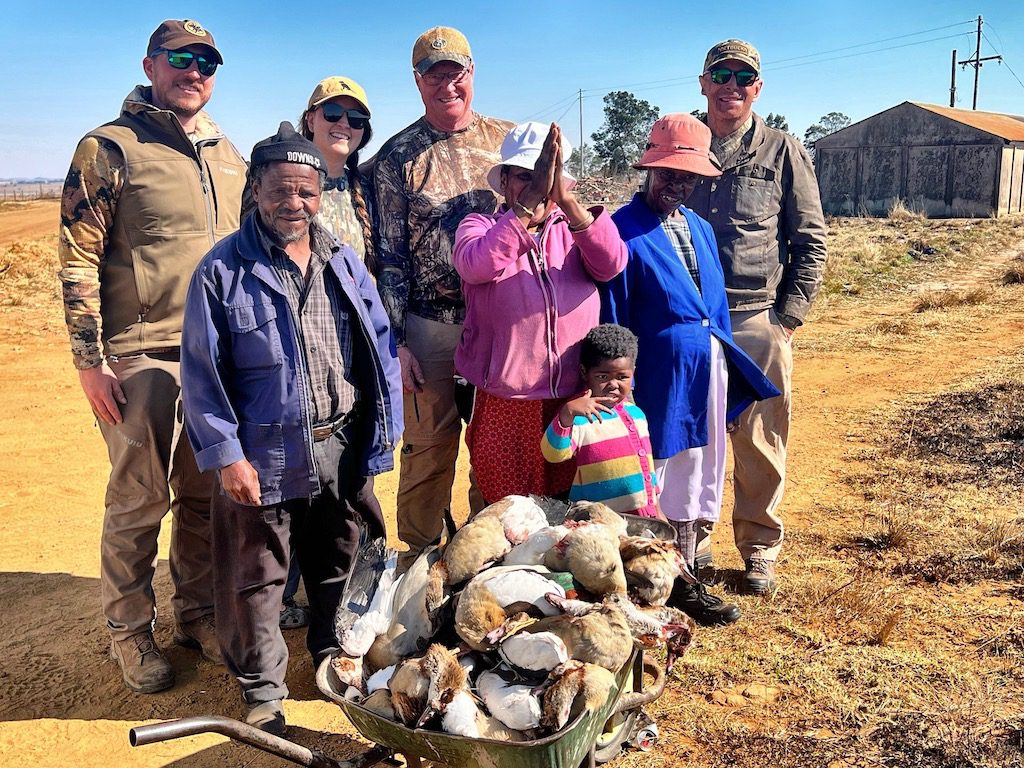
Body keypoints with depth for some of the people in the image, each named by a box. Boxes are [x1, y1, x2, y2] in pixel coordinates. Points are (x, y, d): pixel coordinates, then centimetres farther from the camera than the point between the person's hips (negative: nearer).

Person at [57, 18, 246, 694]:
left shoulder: (229, 155, 15)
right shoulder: (110, 149, -2)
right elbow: (78, 258, -6)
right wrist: (90, 359, -11)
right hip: (142, 358, -5)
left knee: (207, 496, 12)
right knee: (140, 501, 3)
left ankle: (199, 614, 29)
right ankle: (131, 632, 21)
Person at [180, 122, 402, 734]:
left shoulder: (344, 263, 4)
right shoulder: (223, 270, -8)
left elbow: (380, 350, 6)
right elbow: (203, 373, -7)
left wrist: (382, 434, 3)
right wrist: (226, 455, -11)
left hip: (341, 453, 4)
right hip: (261, 458, -3)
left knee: (344, 568, 19)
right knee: (256, 579, 10)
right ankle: (263, 689, 31)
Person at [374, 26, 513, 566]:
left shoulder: (507, 140, 10)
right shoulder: (397, 157, 3)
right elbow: (389, 256, 0)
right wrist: (396, 341, -6)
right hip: (431, 328, -2)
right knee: (428, 451, 3)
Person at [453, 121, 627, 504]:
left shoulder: (574, 231, 6)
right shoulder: (481, 226, 0)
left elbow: (611, 263, -15)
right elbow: (476, 266, -23)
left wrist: (565, 199, -26)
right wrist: (533, 198, -28)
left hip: (575, 401, 2)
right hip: (504, 406, -2)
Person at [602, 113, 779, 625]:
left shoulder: (700, 228, 12)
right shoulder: (624, 231, -11)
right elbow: (613, 324, -10)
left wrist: (724, 367, 15)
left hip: (709, 370, 8)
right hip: (662, 375, -8)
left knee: (696, 478, 16)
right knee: (665, 480, 3)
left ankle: (684, 576, 30)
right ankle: (677, 585, 18)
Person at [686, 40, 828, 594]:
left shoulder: (783, 153, 6)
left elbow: (811, 241, 4)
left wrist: (788, 316, -5)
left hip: (759, 323, -1)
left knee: (760, 443, 5)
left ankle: (759, 548, 21)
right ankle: (691, 540, 25)